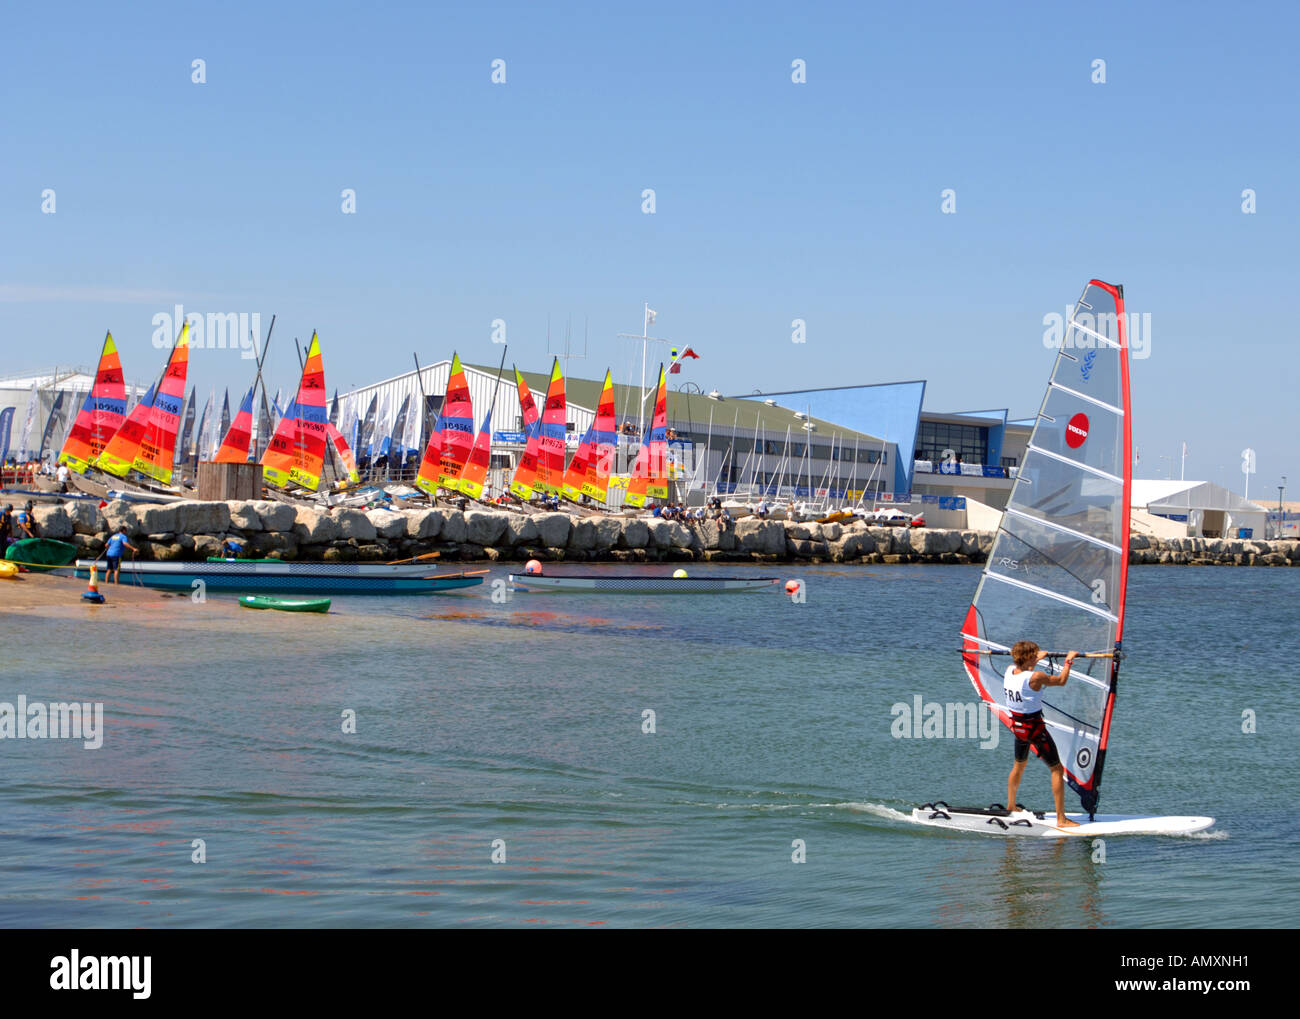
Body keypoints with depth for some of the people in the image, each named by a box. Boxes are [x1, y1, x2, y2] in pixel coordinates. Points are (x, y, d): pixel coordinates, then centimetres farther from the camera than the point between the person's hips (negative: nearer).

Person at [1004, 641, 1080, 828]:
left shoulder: (1010, 670, -4)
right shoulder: (1036, 677, -24)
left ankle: (1010, 807, 41)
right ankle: (1061, 818, 1)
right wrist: (1069, 661, 5)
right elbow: (1061, 680, -9)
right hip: (1034, 728, -7)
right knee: (1057, 770, 2)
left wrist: (1037, 659, 34)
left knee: (1019, 765, 29)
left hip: (1017, 726, 7)